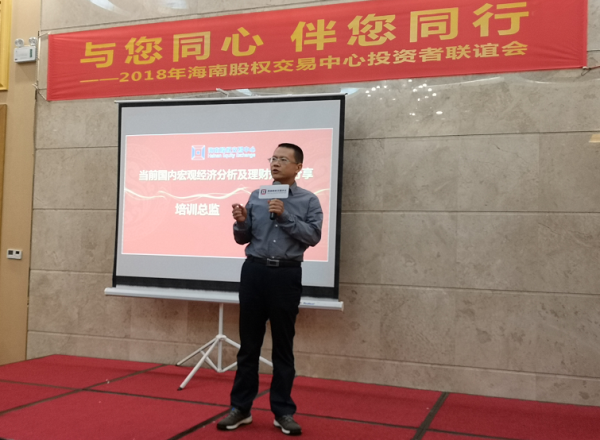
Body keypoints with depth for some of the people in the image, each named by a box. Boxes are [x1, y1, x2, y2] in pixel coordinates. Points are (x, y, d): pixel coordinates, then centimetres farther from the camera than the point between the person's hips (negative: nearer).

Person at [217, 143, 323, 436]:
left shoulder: (309, 200, 2)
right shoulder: (256, 197, 10)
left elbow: (313, 236, -10)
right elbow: (243, 239, 10)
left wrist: (285, 216, -17)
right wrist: (241, 222, -11)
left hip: (286, 274, -2)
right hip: (254, 271, 2)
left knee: (283, 345, 5)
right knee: (249, 342, 7)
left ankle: (283, 411, 15)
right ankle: (241, 407, 16)